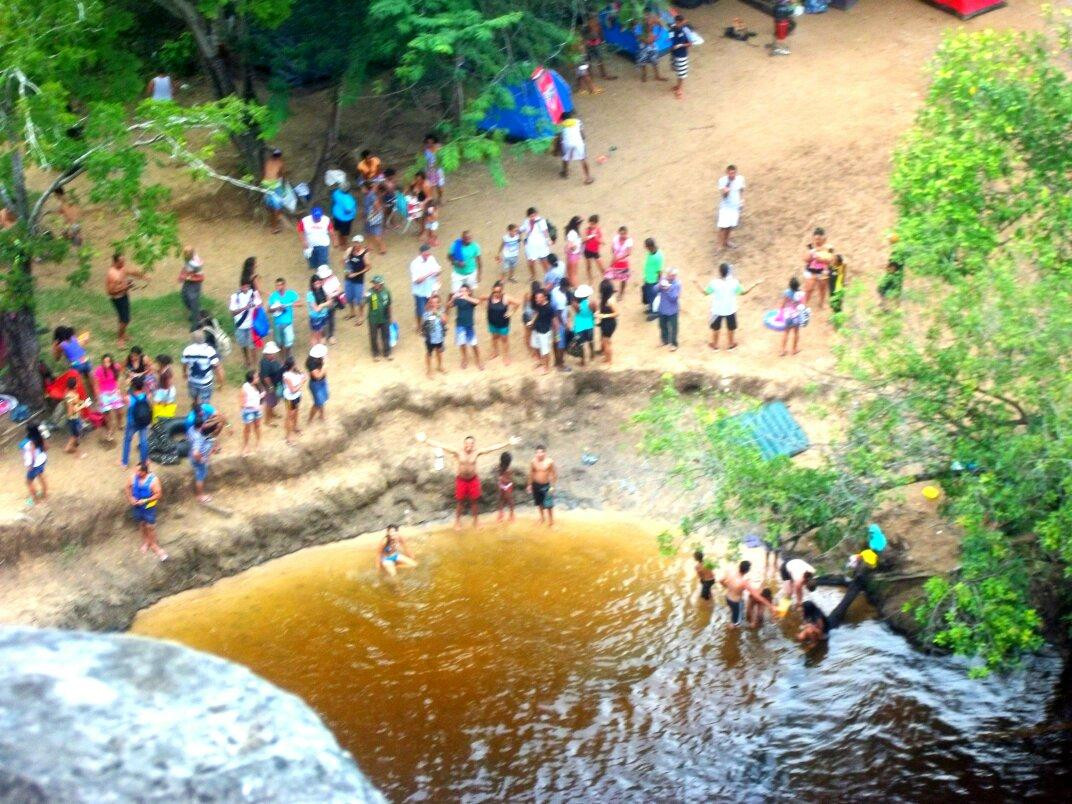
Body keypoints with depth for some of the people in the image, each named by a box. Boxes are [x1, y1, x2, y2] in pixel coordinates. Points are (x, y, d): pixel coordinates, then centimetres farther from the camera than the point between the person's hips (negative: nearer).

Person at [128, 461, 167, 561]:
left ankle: (153, 545, 30)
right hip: (136, 506, 4)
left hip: (149, 507, -4)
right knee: (141, 524, 22)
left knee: (150, 526, 7)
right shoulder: (134, 477, -15)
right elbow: (128, 487, 3)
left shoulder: (153, 480, -27)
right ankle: (146, 541, 47)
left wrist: (145, 501, -25)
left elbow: (158, 494, -20)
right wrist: (130, 498, -11)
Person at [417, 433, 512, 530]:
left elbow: (493, 448, -14)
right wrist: (425, 441, -28)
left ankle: (475, 521, 31)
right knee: (460, 502, 10)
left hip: (473, 479, 1)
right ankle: (457, 521, 29)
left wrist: (508, 443, -17)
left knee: (474, 501, 12)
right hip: (461, 480, -1)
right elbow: (441, 447, -22)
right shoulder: (458, 452, -17)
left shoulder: (476, 453, -14)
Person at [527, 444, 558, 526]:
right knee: (539, 503, 20)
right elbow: (531, 473, 3)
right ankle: (542, 518, 43)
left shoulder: (549, 461, -19)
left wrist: (552, 486, -10)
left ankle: (551, 522, 16)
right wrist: (530, 484, 7)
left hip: (546, 486, -3)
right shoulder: (533, 461, -11)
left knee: (548, 505, -2)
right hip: (536, 485, 3)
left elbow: (554, 474, -9)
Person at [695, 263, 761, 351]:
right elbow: (743, 292, -7)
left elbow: (706, 292, -6)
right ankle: (730, 344, 40)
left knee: (715, 328, 22)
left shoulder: (714, 283, -22)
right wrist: (755, 284, 2)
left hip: (717, 310, 0)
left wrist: (697, 284, 8)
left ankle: (715, 345, 36)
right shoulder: (734, 282, -21)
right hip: (730, 310, 0)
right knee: (731, 328, 23)